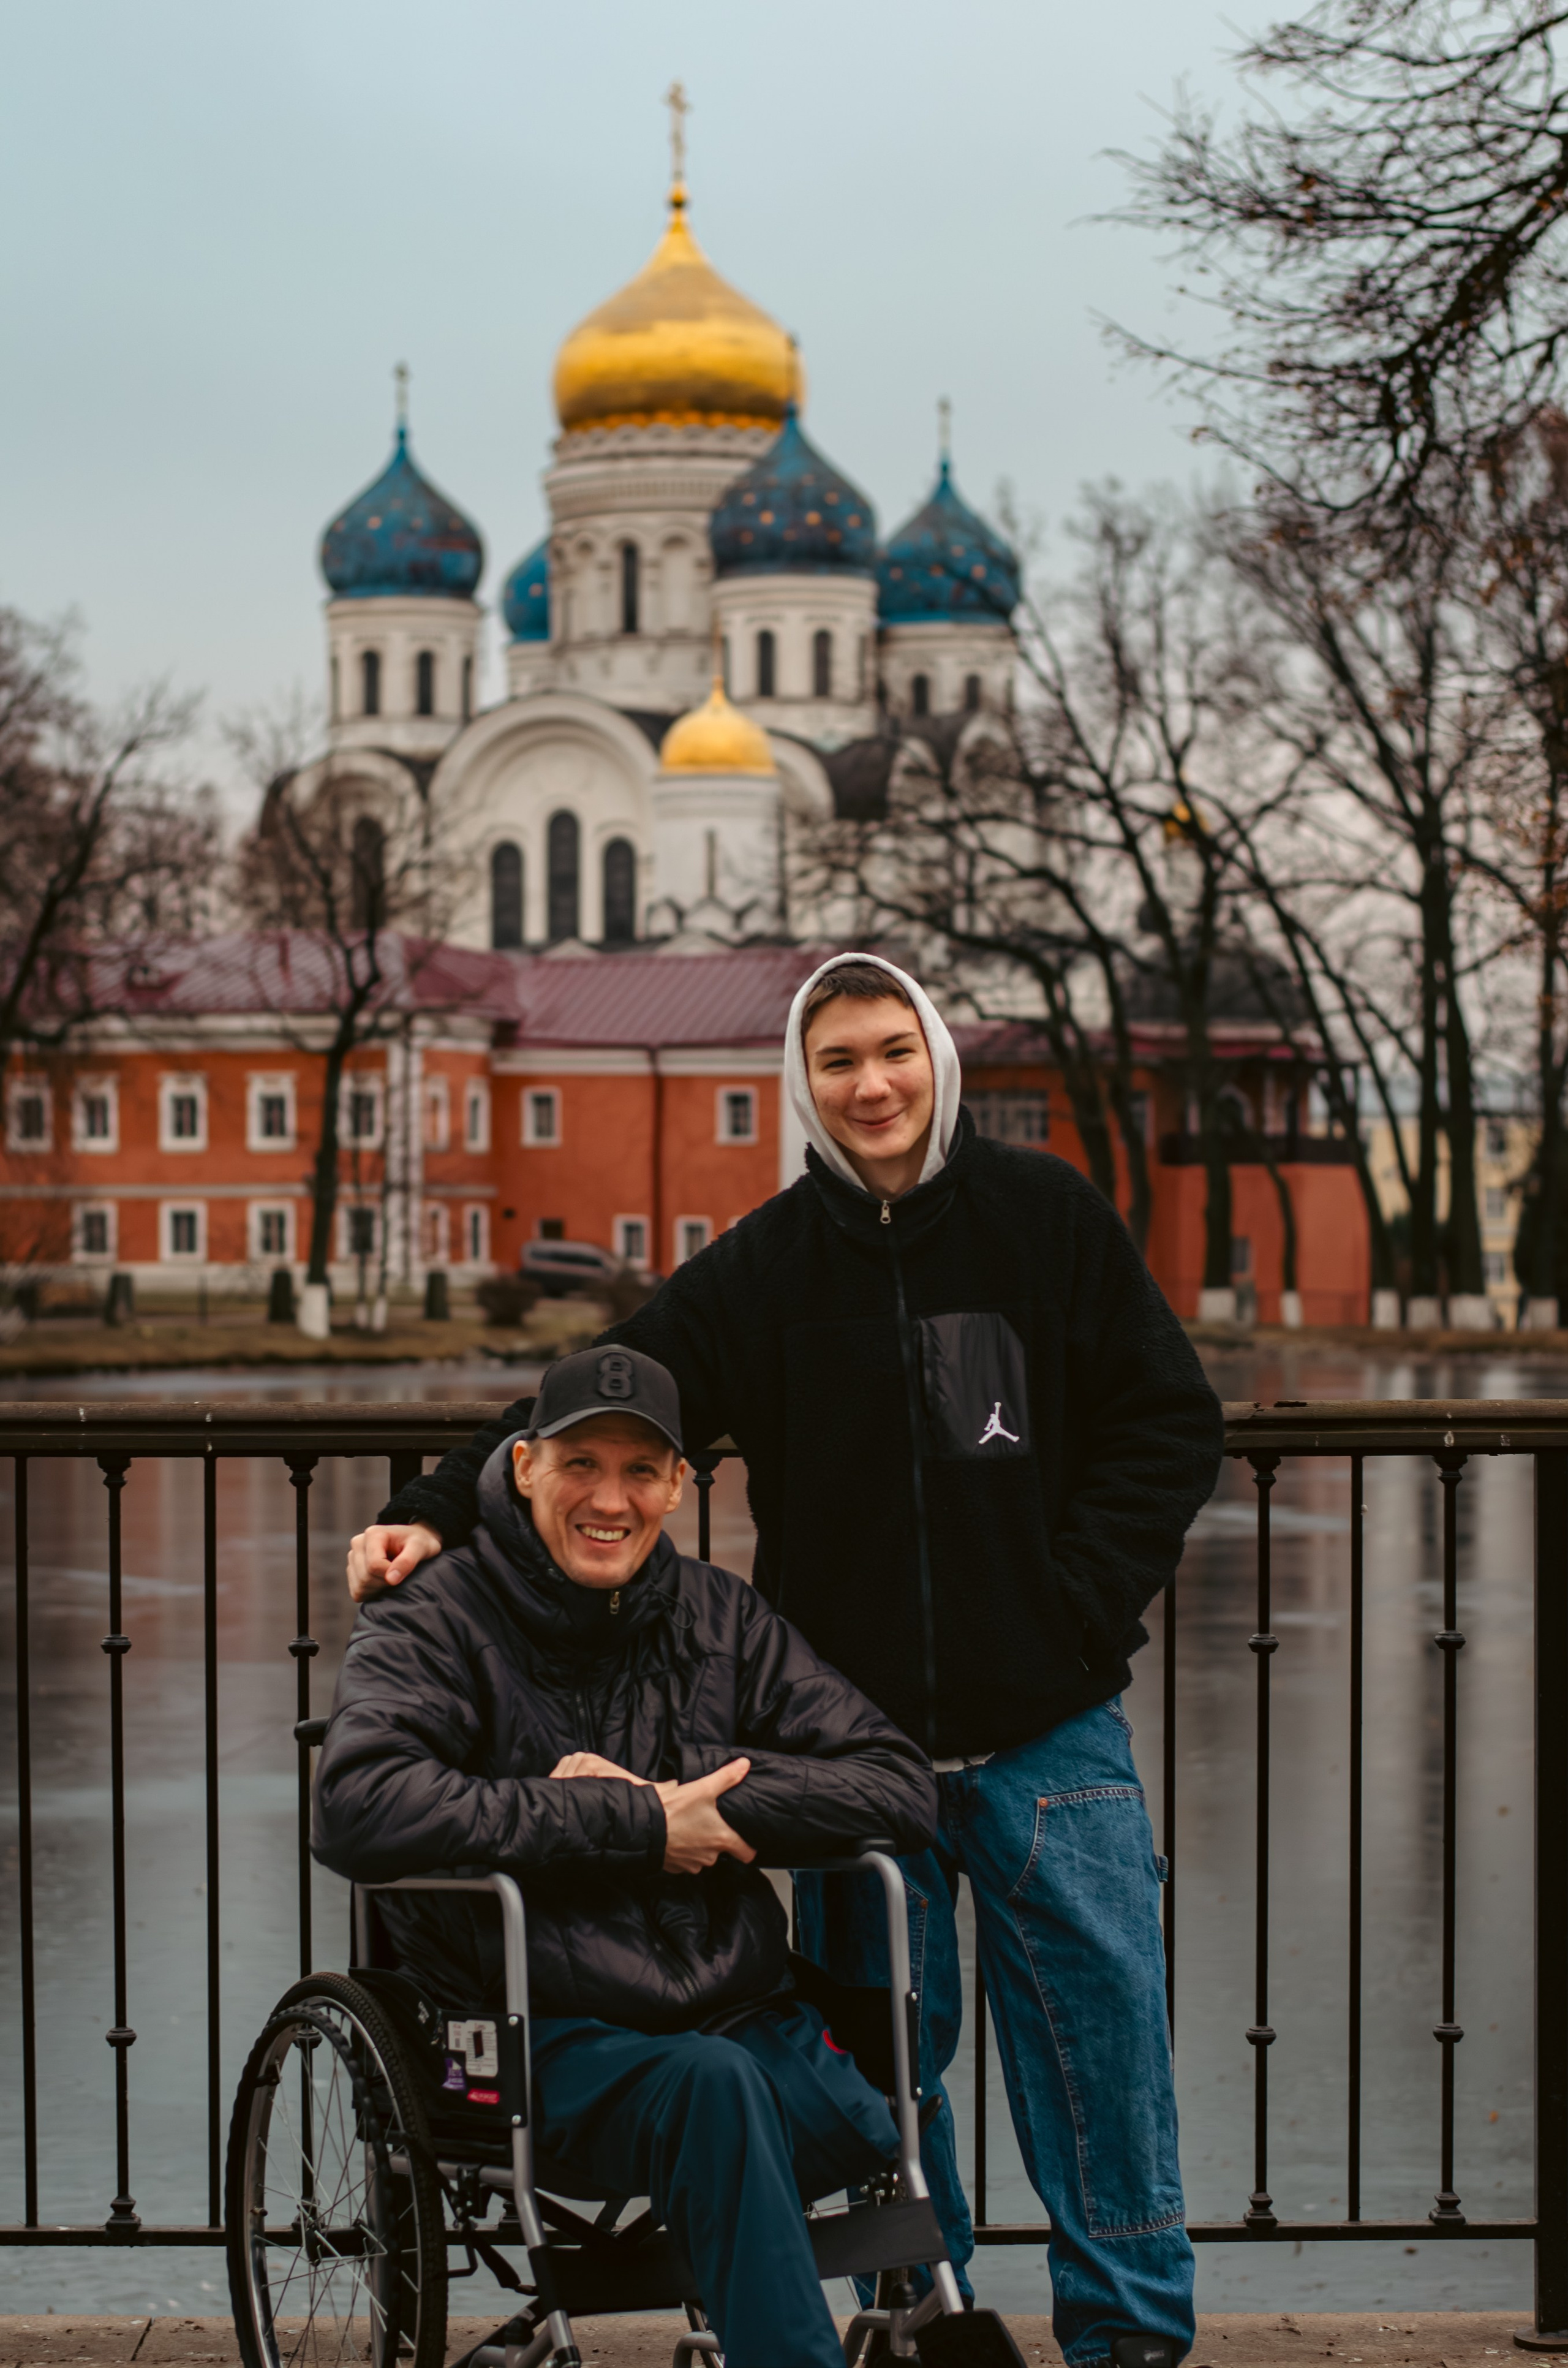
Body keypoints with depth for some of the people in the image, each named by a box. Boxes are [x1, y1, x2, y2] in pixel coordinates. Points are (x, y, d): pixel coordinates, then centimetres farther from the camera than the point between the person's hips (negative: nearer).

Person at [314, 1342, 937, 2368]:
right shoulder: (435, 1623, 1)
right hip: (552, 2039, -3)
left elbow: (903, 1789, 5)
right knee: (714, 2083, -36)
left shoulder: (721, 1618, 13)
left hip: (750, 2017, 4)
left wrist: (683, 1792, -9)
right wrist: (635, 1822, -17)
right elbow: (359, 1809, -20)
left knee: (915, 2148, -27)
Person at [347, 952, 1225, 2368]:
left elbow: (1171, 1424, 4)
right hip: (854, 1736, 1)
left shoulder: (1046, 1219, 1)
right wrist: (440, 1512, -13)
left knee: (1098, 2008, 0)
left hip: (1048, 1723, -1)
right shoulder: (764, 1268, 3)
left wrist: (1080, 1601, -5)